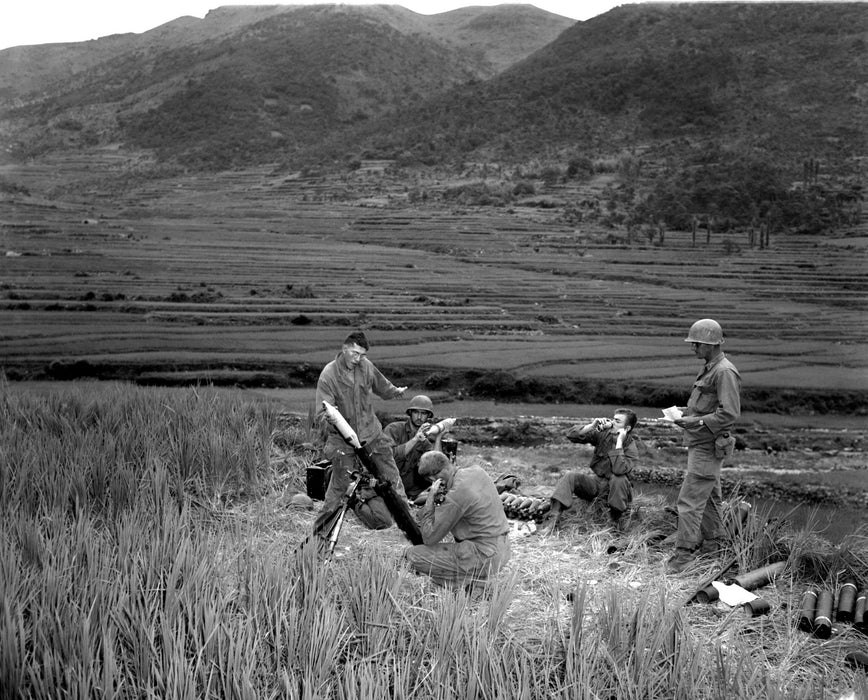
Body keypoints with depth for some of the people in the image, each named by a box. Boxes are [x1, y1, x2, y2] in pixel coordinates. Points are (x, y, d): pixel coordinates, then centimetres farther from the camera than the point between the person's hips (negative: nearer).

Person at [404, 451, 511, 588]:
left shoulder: (455, 496, -22)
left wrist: (431, 498, -12)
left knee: (411, 555, -9)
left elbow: (429, 539, -15)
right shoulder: (477, 471, 1)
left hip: (484, 558, -9)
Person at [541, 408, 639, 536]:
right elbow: (571, 435, -9)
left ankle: (616, 520, -15)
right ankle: (552, 519, -29)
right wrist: (591, 426, -23)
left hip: (614, 488, -3)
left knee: (619, 478, -36)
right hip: (595, 481, 4)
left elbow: (619, 470, -35)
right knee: (570, 477, -22)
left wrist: (619, 441, -30)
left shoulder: (631, 448, -15)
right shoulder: (602, 434, -4)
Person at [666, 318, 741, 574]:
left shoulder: (724, 372, -19)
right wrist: (687, 411, 8)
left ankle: (683, 554, -7)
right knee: (709, 497, 19)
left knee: (690, 499, -10)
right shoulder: (709, 368, 13)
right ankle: (711, 546, 30)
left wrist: (696, 421, -24)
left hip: (707, 445, -10)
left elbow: (730, 413, -24)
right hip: (699, 443, 10)